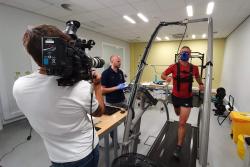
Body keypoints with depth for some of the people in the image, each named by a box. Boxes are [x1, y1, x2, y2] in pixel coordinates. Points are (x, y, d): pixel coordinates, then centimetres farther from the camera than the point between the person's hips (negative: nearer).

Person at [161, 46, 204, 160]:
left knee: (182, 123, -6)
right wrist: (166, 78, -26)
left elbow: (197, 77, 14)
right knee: (178, 114, 28)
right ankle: (183, 114, 69)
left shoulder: (194, 68, -6)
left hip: (187, 98, -1)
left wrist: (201, 84, -5)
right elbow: (163, 75, -4)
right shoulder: (174, 66, -11)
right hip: (175, 96, 2)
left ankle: (178, 148, 7)